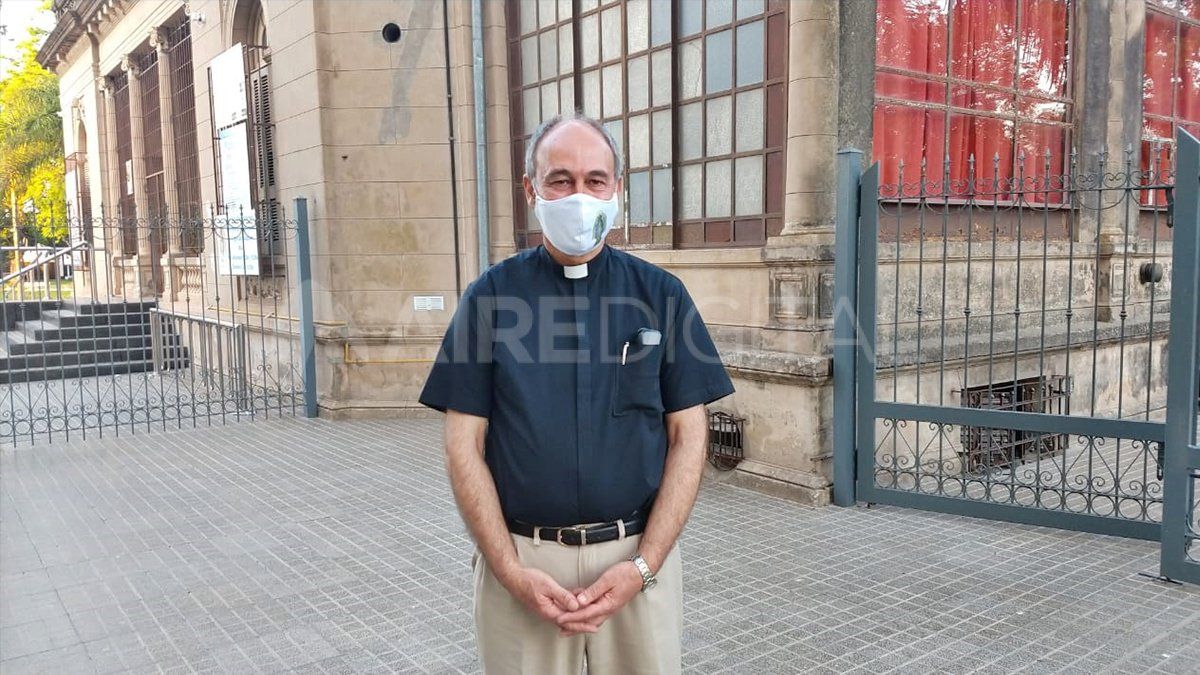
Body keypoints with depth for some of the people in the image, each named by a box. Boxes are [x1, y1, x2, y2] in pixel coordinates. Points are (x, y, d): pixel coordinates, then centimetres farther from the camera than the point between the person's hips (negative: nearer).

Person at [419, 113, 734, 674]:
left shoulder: (661, 294, 0)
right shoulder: (490, 296, -1)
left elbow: (687, 437, -1)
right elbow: (464, 445, -1)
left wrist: (642, 566, -10)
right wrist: (512, 571, -10)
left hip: (637, 554, 1)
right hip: (519, 559, 0)